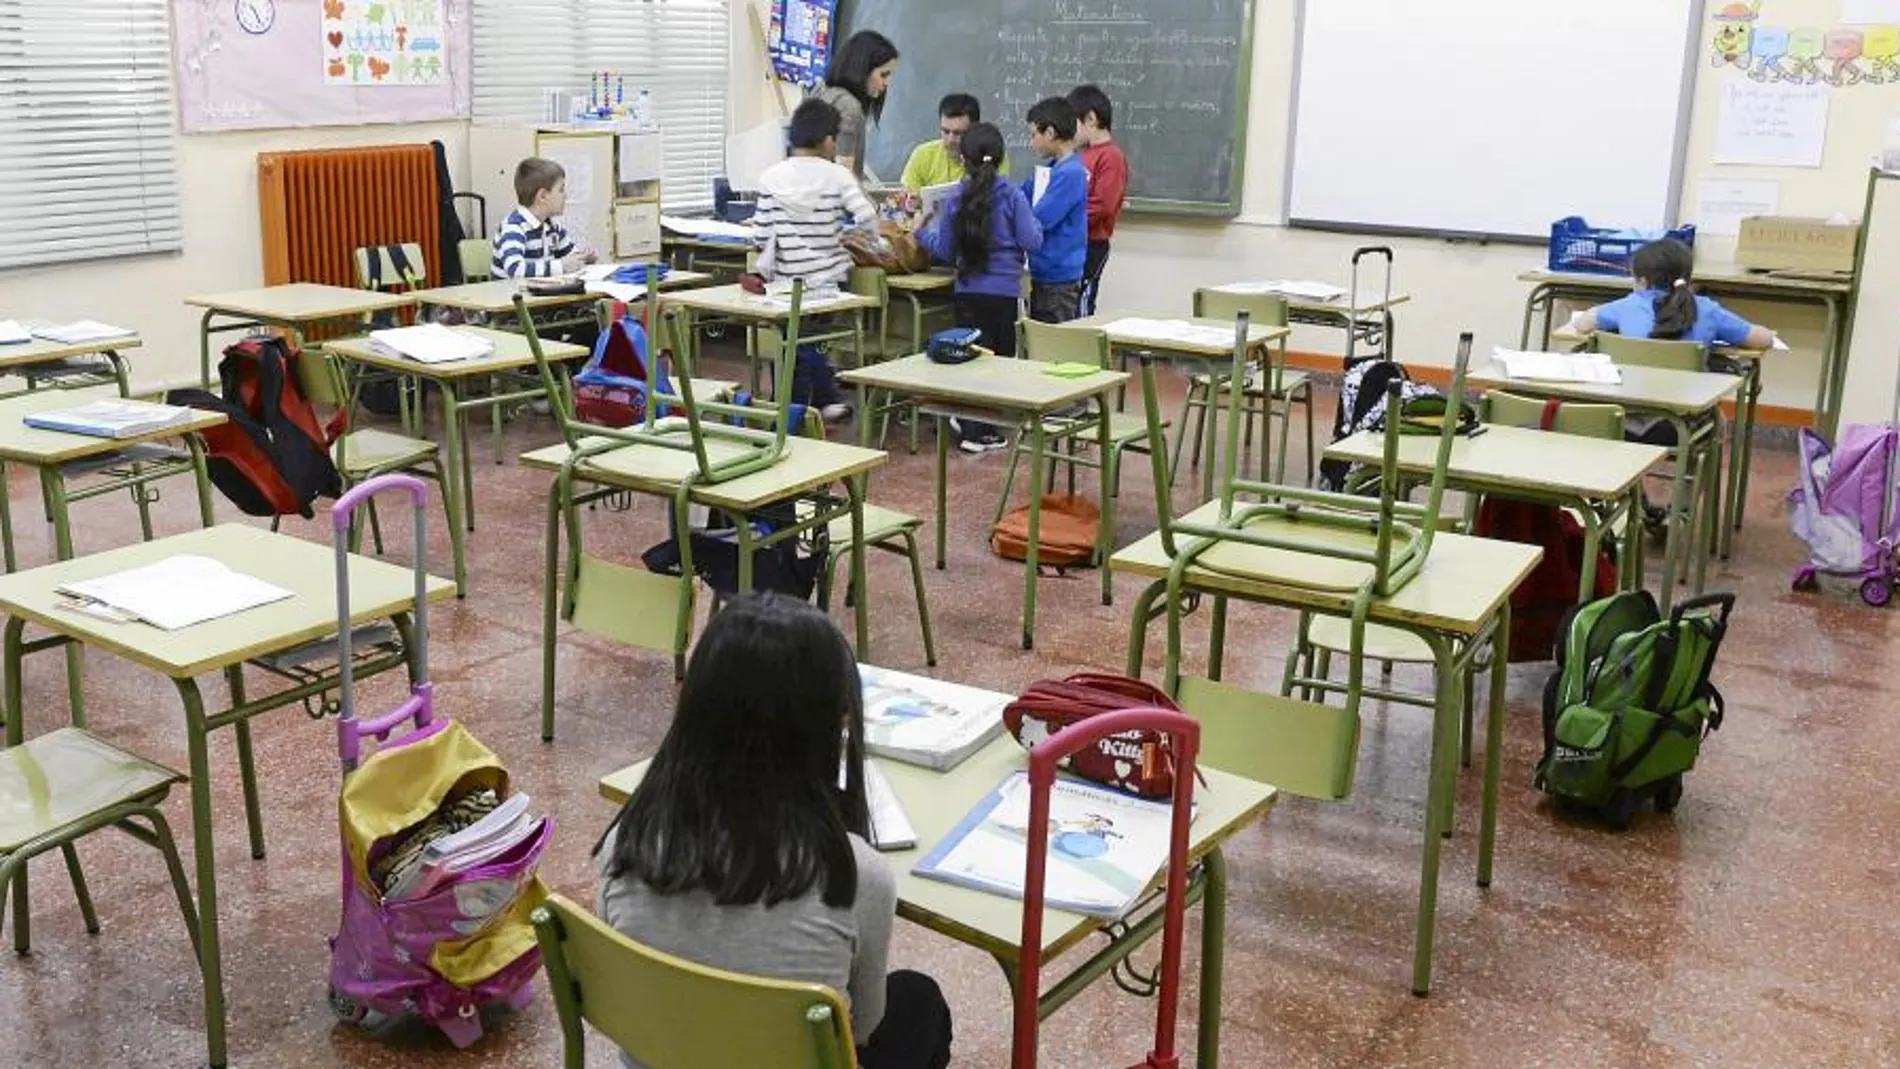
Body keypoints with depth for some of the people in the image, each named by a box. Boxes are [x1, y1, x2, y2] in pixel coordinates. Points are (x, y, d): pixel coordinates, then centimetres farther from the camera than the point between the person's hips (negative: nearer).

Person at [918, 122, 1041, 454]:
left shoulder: (956, 198, 0)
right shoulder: (1012, 195, -7)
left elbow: (944, 251, 5)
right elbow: (1031, 241, -9)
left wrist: (922, 234, 24)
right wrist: (1035, 223, 11)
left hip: (968, 291, 2)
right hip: (1004, 292, -2)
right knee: (1000, 358, 8)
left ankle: (972, 425, 14)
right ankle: (983, 431, 12)